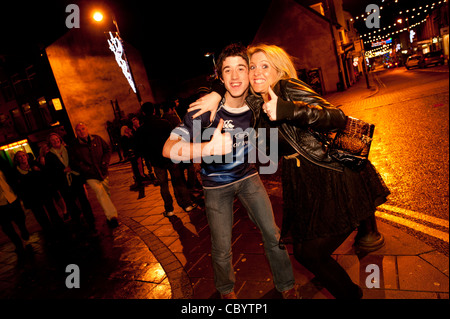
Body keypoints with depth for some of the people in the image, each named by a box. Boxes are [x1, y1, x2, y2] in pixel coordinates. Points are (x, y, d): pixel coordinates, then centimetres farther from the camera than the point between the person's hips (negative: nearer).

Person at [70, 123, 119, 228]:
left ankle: (109, 216, 33)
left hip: (103, 172, 4)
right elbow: (76, 162, -2)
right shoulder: (75, 146, -4)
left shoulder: (97, 139, 3)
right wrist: (87, 169, -14)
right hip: (90, 176, -4)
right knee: (100, 191, -23)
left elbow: (107, 149, 11)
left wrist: (105, 162, -3)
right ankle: (112, 216, -24)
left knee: (106, 193, 13)